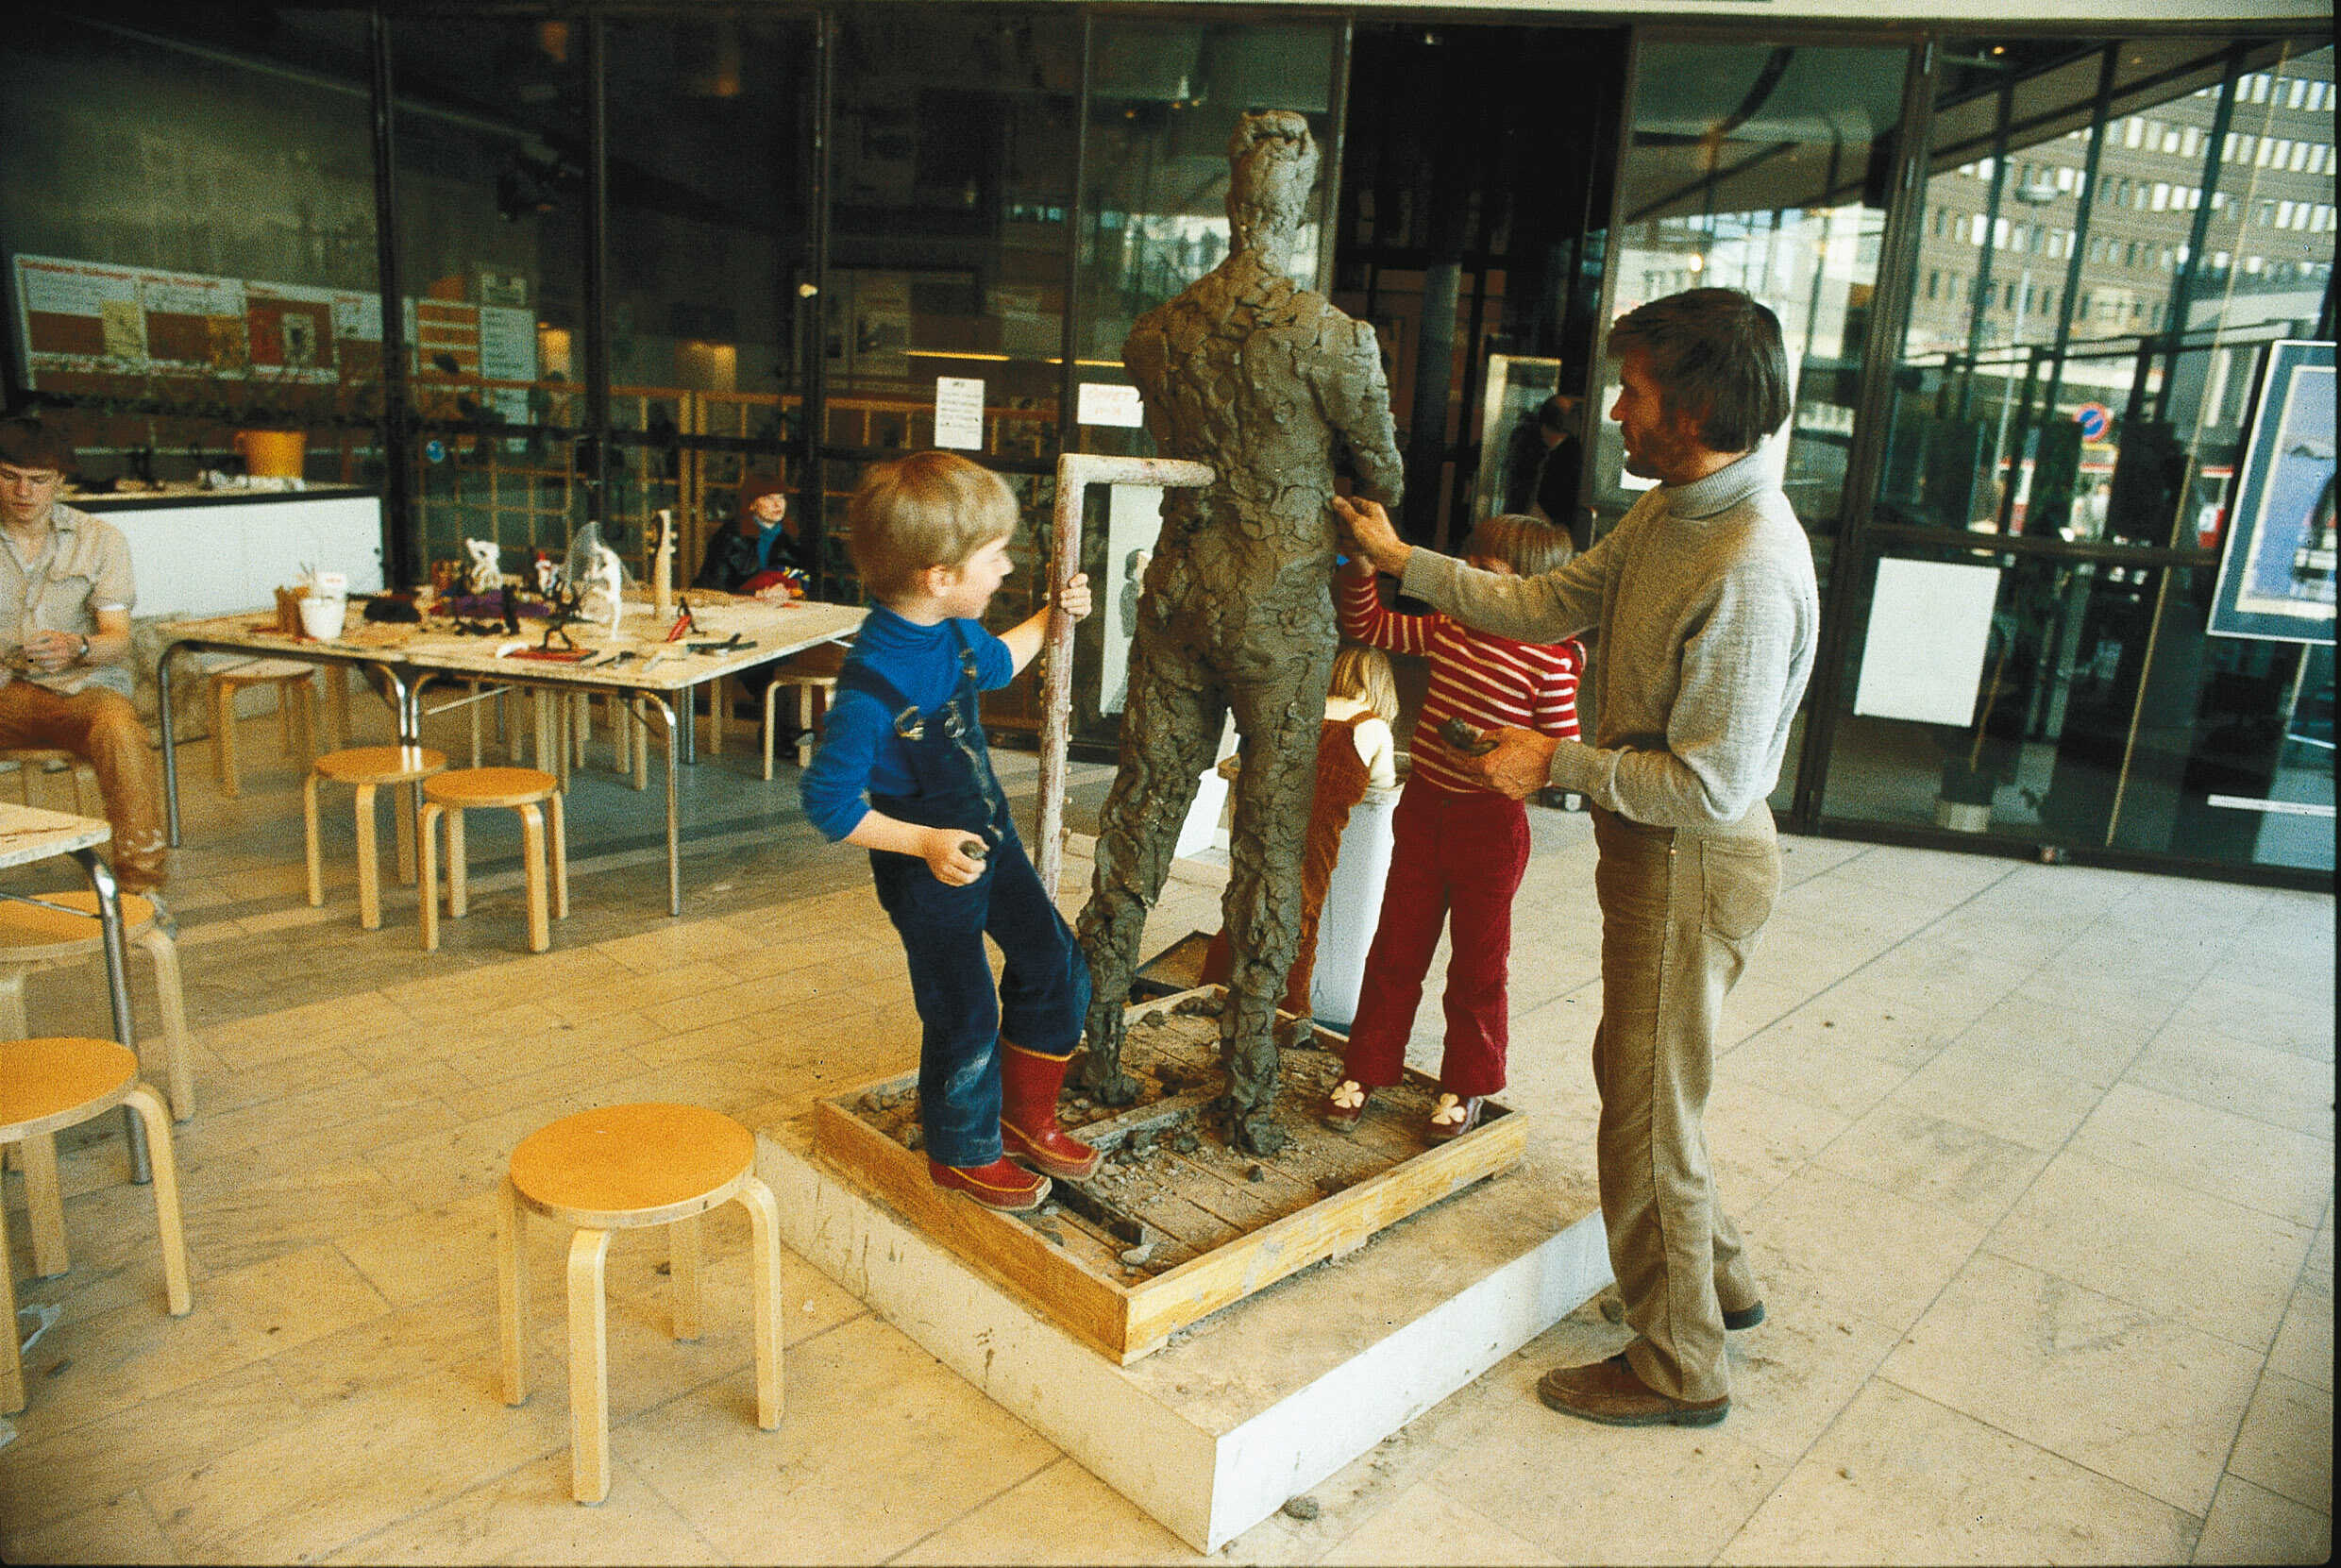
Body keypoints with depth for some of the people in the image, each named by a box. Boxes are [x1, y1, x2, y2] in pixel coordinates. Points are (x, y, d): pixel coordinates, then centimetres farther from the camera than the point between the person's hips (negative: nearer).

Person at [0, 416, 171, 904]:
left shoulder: (100, 539, 5)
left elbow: (118, 639, -4)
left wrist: (76, 647, -28)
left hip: (83, 686, -2)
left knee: (120, 733, -36)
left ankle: (141, 883, -28)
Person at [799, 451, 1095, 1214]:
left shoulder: (953, 627, -5)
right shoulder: (872, 685, -30)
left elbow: (993, 664, 21)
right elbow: (829, 801, -25)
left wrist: (1050, 620, 17)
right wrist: (925, 843, -28)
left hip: (990, 836, 9)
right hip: (929, 869, -8)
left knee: (1055, 966, 15)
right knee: (965, 1016, 4)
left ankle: (1027, 1114, 36)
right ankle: (963, 1152, 31)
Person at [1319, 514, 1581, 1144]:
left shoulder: (1549, 661, -13)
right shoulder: (1446, 628, 3)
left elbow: (1564, 751, -10)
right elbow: (1368, 626, 11)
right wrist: (1361, 569, -4)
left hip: (1489, 821, -5)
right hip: (1422, 808, 5)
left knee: (1478, 964, 10)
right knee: (1395, 950, 12)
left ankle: (1466, 1086, 27)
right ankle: (1365, 1070, 25)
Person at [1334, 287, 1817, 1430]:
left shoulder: (1750, 569, -27)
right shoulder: (1667, 513, 4)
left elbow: (1714, 783, -27)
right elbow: (1546, 607, 13)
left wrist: (1557, 764, -18)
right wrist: (1406, 561, 13)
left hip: (1689, 865, -9)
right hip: (1648, 844, 10)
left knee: (1648, 1110, 5)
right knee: (1643, 1082, 24)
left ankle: (1676, 1368, 25)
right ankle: (1716, 1279, 45)